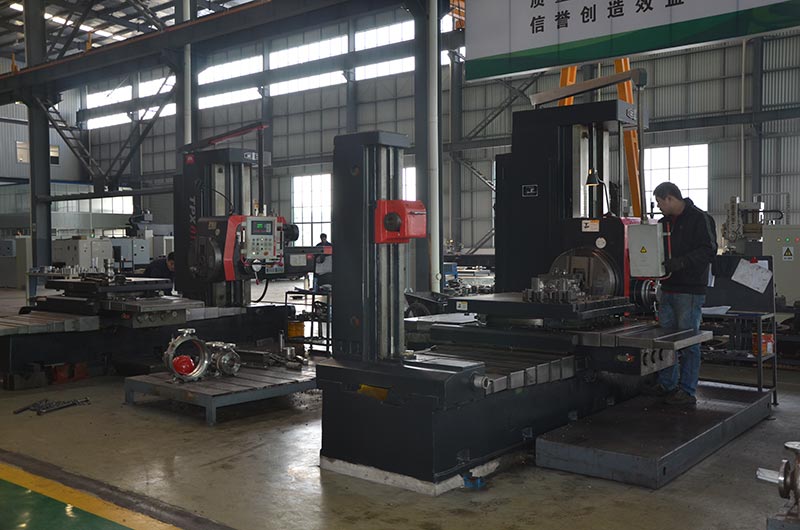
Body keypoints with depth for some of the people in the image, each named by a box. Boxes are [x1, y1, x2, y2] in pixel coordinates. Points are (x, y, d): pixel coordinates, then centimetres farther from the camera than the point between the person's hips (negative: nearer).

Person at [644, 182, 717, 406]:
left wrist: (679, 263, -25)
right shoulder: (664, 222, 17)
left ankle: (687, 391, 4)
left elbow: (708, 251, -17)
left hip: (690, 290, -8)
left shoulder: (700, 219, -7)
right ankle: (667, 385, 22)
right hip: (668, 288, 8)